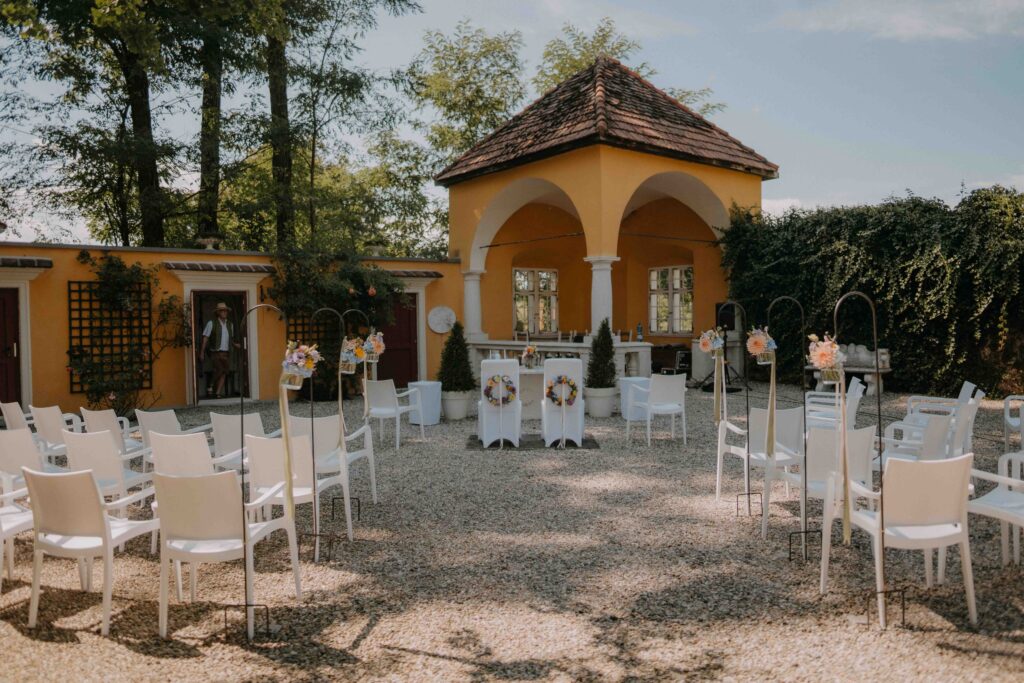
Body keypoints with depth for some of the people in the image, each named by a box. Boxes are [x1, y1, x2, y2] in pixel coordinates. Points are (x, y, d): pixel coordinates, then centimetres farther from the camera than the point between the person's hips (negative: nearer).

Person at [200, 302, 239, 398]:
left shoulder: (230, 324, 14)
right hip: (216, 353, -5)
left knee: (224, 373, 1)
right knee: (219, 371, -10)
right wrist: (202, 352, -7)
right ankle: (210, 388, 9)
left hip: (226, 353, 5)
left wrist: (235, 345, 4)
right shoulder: (211, 323, -1)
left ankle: (218, 393, 6)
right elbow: (205, 338, -2)